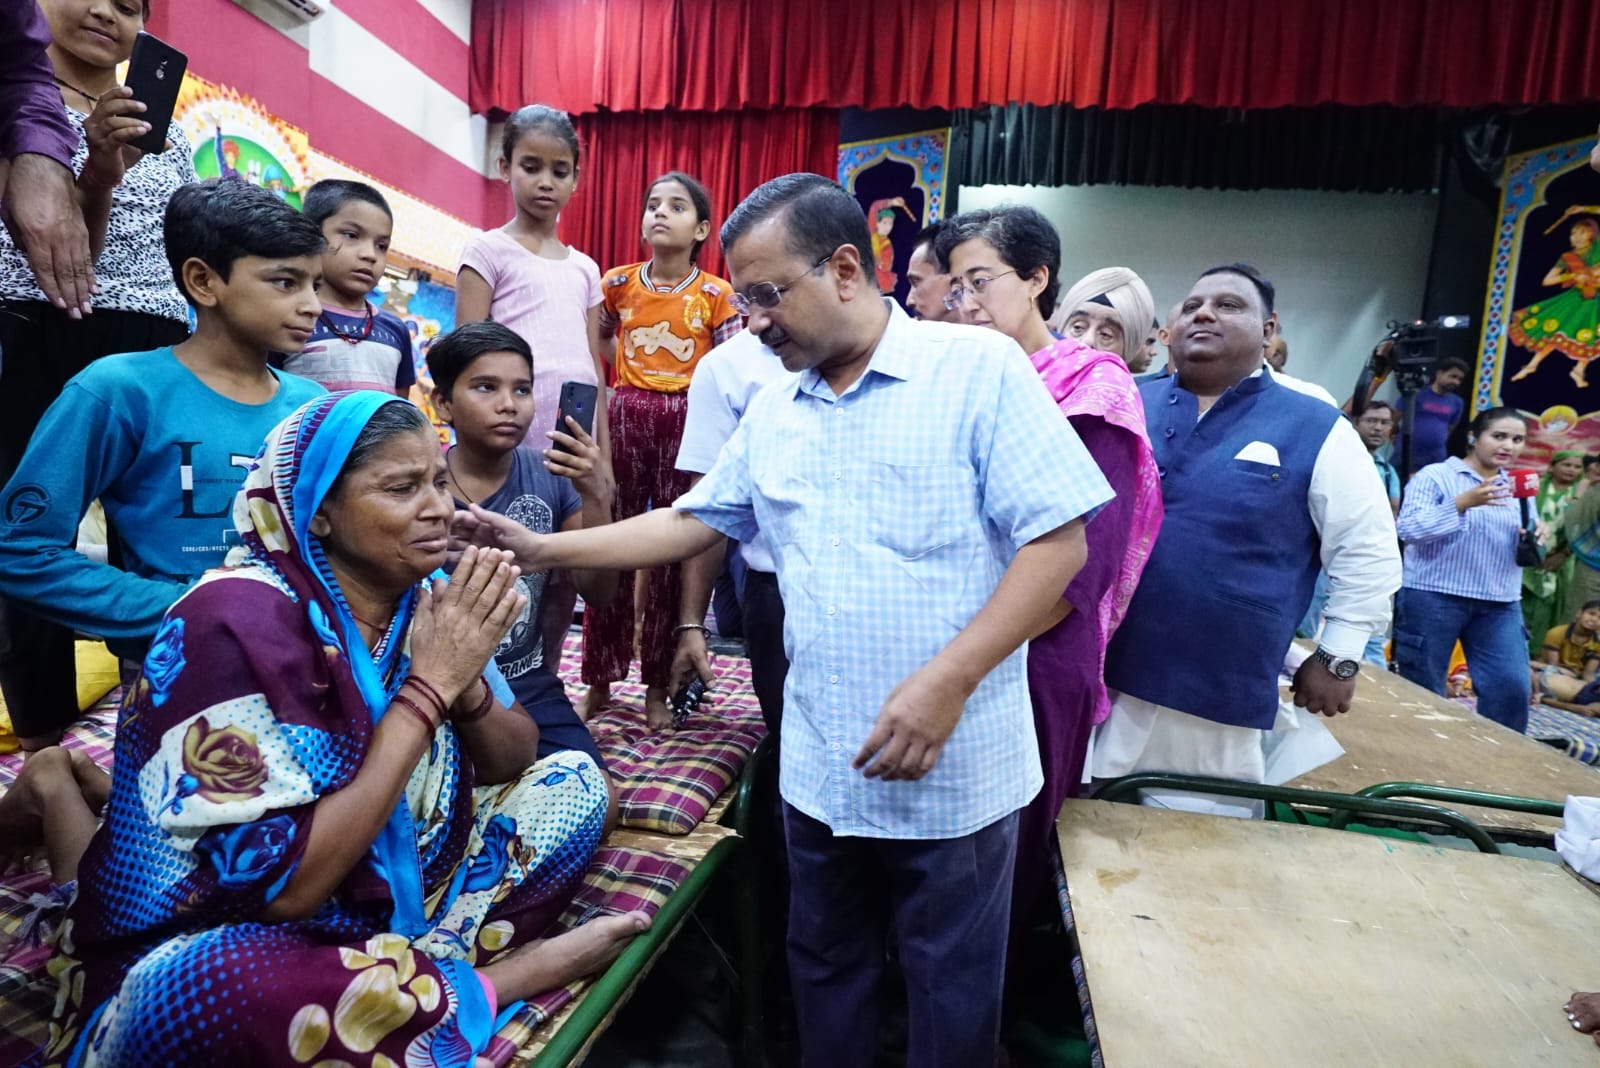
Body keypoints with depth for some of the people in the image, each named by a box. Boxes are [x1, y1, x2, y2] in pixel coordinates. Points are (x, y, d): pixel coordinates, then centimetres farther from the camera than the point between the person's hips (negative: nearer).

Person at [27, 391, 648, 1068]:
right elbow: (284, 884, -29)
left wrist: (465, 683, -19)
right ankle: (505, 977, -12)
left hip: (380, 902, 6)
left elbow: (515, 762, 3)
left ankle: (411, 972, -12)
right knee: (245, 987, -39)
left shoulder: (418, 599, -6)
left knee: (573, 780, 1)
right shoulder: (236, 621, -24)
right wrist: (429, 687, -28)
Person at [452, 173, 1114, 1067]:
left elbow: (1059, 540, -14)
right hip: (820, 769, 5)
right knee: (825, 976, 24)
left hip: (957, 770, -5)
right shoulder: (771, 412, 7)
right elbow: (690, 522, 12)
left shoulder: (979, 369, -11)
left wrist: (949, 680, -22)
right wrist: (541, 549, 5)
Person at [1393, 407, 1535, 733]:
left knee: (1512, 689, -3)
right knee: (1422, 692, 3)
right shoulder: (1434, 475, -4)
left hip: (1500, 605, 5)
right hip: (1433, 597, -5)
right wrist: (1463, 503, -25)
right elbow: (1408, 529, -17)